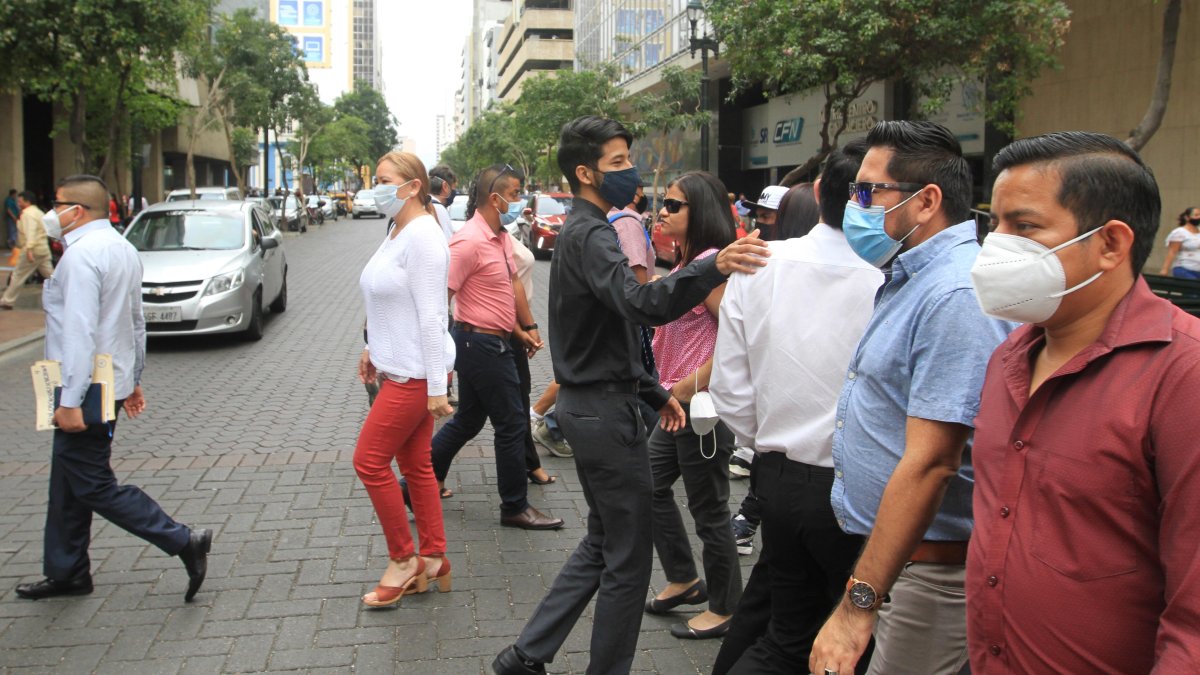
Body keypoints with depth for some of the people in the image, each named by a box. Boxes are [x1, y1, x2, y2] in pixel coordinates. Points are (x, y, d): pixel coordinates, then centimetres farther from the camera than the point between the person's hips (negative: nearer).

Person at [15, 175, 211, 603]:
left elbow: (79, 332, -25)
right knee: (67, 484, 17)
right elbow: (136, 322, 18)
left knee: (94, 487, -3)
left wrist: (70, 402, -25)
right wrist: (133, 380, 23)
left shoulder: (81, 254, -18)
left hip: (88, 389, -10)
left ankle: (184, 542, -4)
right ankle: (66, 574, 27)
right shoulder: (122, 249, 13)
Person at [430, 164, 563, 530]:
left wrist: (525, 328, 18)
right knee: (512, 425, 0)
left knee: (468, 421, 19)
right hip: (482, 343, -10)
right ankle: (515, 507, 14)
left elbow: (513, 283, 20)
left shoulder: (502, 237, 10)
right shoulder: (470, 241, -20)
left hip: (496, 341, 10)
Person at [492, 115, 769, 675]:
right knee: (628, 556, 2)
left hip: (589, 404, 11)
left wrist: (653, 391, 19)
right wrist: (714, 267, -54)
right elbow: (643, 303, -40)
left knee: (603, 542, 20)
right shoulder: (591, 236, -18)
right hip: (605, 411, -11)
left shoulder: (582, 231, 16)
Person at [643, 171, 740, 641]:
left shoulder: (710, 262, -17)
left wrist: (691, 385, -20)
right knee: (651, 486, 18)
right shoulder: (686, 264, 13)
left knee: (708, 509, 3)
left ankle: (723, 609, 20)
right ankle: (684, 580, 34)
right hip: (676, 401, 10)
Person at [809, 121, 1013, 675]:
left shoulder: (955, 298, -22)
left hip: (925, 563, -10)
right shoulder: (911, 279, 12)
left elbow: (929, 463, -27)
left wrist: (858, 603, -26)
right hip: (884, 546, 10)